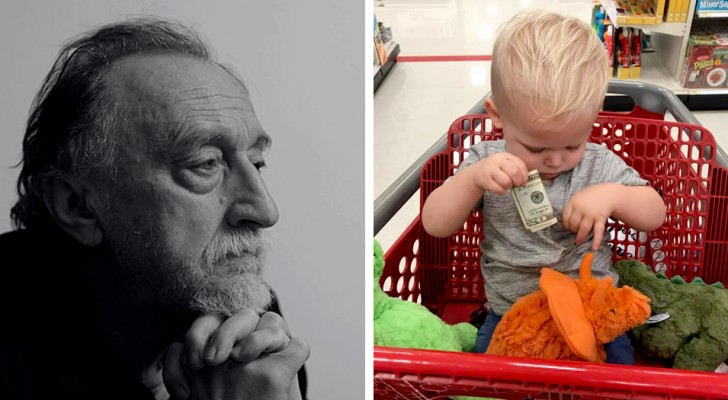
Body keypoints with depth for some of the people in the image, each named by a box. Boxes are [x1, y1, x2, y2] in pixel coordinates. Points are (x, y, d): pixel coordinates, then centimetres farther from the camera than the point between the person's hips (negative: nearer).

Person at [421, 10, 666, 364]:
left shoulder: (599, 165, -5)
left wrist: (612, 195, -23)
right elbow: (435, 225, -12)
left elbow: (655, 214, -1)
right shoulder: (487, 161, -7)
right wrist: (473, 178, -31)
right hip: (508, 313, 0)